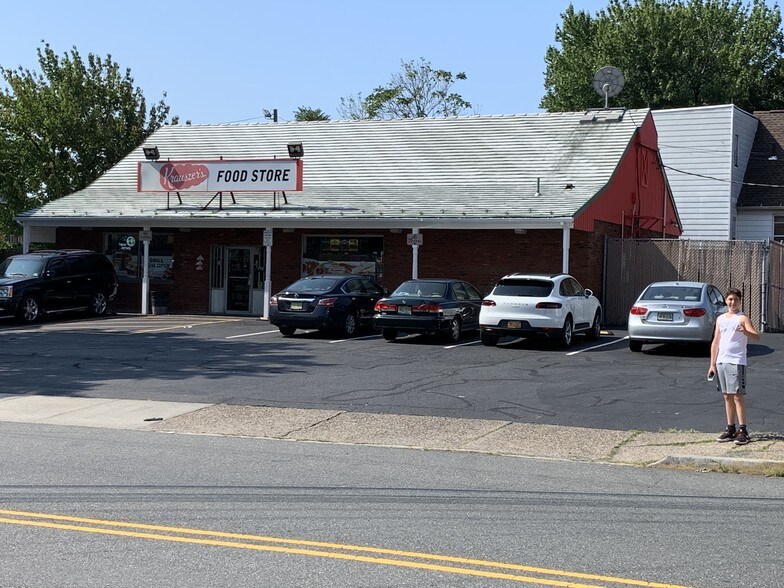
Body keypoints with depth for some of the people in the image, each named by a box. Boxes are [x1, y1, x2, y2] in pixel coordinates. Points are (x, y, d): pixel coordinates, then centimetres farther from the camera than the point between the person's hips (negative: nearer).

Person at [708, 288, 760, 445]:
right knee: (727, 396, 9)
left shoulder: (742, 318, -4)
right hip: (721, 361, 6)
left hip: (736, 362, -6)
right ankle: (731, 428, 15)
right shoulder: (720, 319, 15)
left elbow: (757, 338, -16)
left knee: (738, 396, -7)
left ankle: (742, 430, -4)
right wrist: (712, 364, 14)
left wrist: (745, 331, -37)